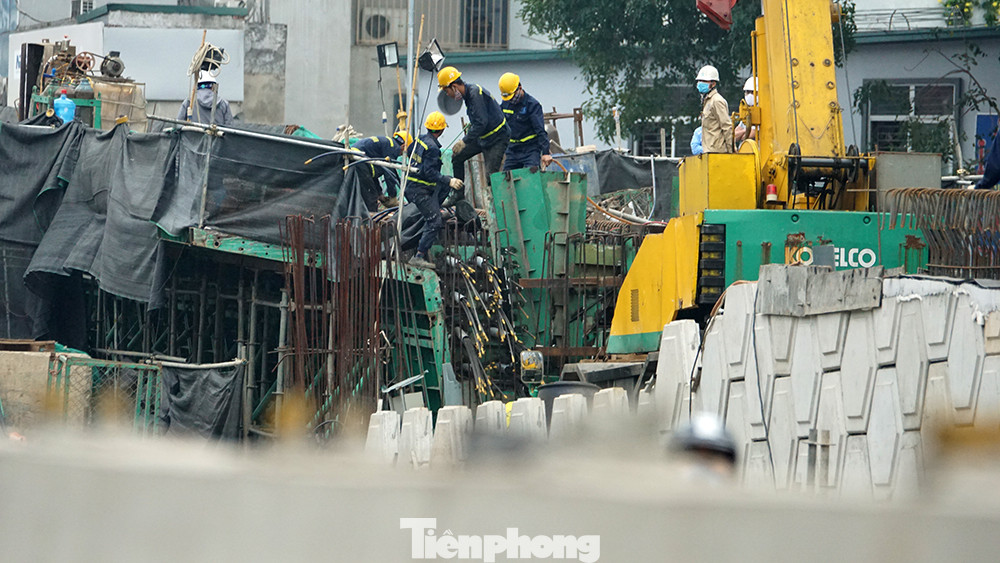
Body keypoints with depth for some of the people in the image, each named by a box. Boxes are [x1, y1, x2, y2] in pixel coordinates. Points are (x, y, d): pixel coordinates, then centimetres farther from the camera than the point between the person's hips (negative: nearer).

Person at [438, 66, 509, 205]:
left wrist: (465, 141, -28)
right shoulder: (468, 92, 4)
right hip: (483, 136, 10)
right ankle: (458, 193, 20)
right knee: (457, 157, 11)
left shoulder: (476, 94, -25)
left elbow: (481, 122, -31)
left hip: (497, 137, -10)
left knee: (491, 174, -15)